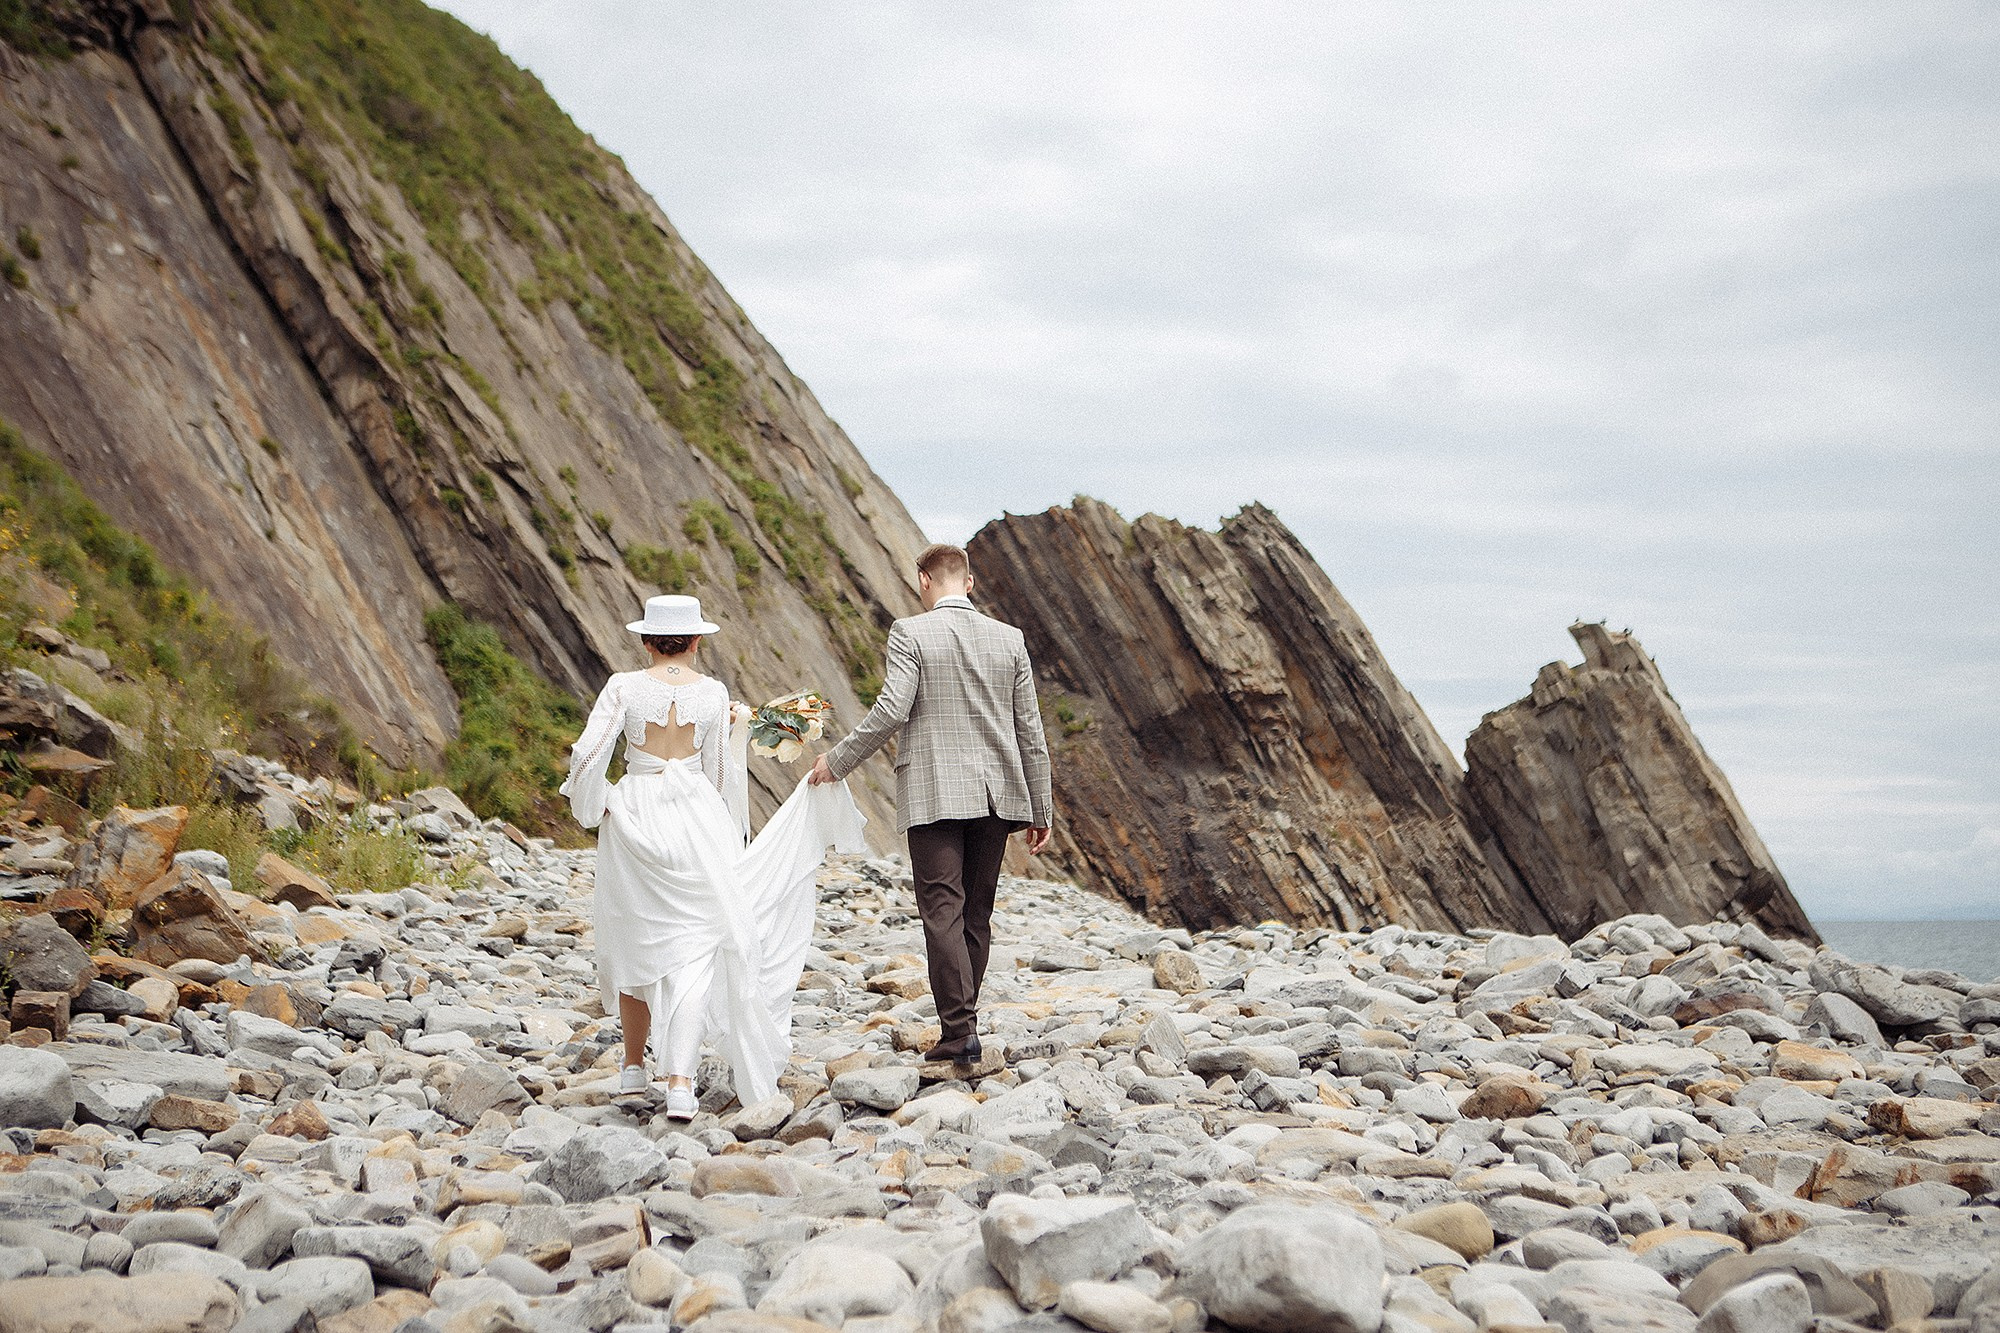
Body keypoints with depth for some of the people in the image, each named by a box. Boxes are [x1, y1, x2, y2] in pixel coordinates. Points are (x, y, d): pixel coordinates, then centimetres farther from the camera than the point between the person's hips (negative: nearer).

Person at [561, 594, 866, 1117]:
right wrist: (740, 731, 22)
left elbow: (587, 756, -10)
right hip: (697, 819, -1)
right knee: (694, 948, -2)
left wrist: (593, 808, 6)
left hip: (633, 819, 1)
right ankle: (681, 1080, -17)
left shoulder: (624, 687, -3)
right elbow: (719, 772, 7)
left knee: (636, 944, 17)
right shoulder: (714, 693, 1)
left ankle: (634, 1065, 31)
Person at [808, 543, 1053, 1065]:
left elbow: (891, 710, -15)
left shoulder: (910, 633, -5)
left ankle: (961, 1030, -12)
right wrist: (1041, 809, 14)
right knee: (976, 914, 12)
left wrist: (837, 761, -3)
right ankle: (961, 1022, 17)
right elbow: (1030, 732, 8)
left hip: (934, 796, -4)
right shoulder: (1009, 638, 7)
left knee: (943, 913, -5)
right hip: (995, 794, 4)